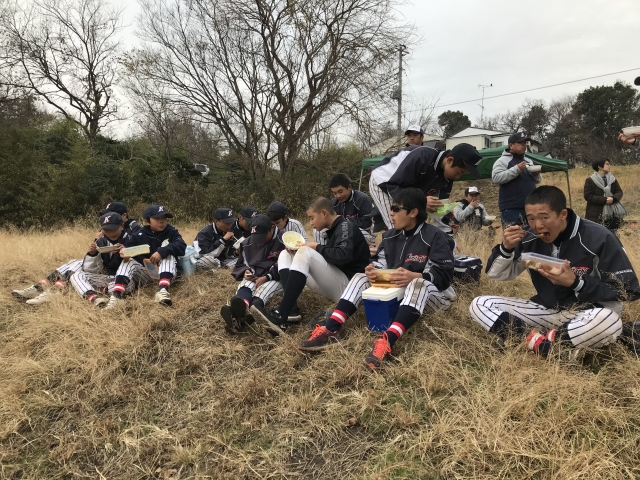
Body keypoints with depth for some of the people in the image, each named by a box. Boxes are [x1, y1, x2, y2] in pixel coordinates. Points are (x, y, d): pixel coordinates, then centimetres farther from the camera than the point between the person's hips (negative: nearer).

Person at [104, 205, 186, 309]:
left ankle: (163, 289, -47)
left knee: (167, 251, -25)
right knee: (128, 261, -16)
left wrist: (162, 251, -35)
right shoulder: (141, 235, 1)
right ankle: (117, 295, -36)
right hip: (146, 274, 2)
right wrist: (123, 251, -32)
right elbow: (128, 246, -8)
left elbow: (181, 246, -20)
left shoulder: (171, 232, -3)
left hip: (166, 273, -2)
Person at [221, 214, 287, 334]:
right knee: (244, 288, -31)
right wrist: (245, 272, -8)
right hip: (253, 276, 4)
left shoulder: (283, 240, -9)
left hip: (276, 278, -4)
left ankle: (243, 317, -70)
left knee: (262, 290, -36)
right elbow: (241, 264, 18)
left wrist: (266, 277, -24)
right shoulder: (248, 243, 9)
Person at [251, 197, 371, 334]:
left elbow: (343, 256, -26)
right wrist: (300, 253, 2)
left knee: (305, 253, -28)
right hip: (332, 286, 10)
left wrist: (316, 247, -12)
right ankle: (291, 309, -20)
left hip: (347, 286, -10)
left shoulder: (346, 227, -7)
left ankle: (280, 316, -36)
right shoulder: (334, 230, 19)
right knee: (286, 255, 6)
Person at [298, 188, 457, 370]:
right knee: (361, 277, -8)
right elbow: (380, 261, 9)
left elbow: (445, 275, -19)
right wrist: (373, 269, -16)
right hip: (394, 288, 7)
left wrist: (414, 277, -36)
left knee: (418, 284, -40)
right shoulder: (391, 236, 6)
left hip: (429, 292, -6)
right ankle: (330, 330, -25)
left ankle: (386, 341, -58)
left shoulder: (434, 236, -14)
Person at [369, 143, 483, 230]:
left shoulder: (447, 176, -10)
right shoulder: (422, 157, -35)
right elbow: (393, 186, -33)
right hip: (382, 182, -8)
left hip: (405, 191, 8)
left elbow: (440, 204, -2)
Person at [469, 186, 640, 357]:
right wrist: (506, 248, -19)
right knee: (479, 305, -10)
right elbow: (496, 274, 1)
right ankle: (533, 338, -28)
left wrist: (576, 283, -25)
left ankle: (540, 343, -21)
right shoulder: (530, 237, -7)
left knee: (608, 321, -40)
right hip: (546, 310, 4)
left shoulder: (599, 238, -16)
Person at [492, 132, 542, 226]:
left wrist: (536, 174, -1)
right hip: (511, 209, -7)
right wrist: (517, 169, -20)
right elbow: (495, 178, -16)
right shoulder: (503, 160, -2)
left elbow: (538, 180, 23)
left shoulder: (529, 161, 19)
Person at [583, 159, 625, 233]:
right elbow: (588, 196, -11)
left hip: (610, 214, 5)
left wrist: (613, 198, -15)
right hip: (595, 214, -5)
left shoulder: (612, 179, 12)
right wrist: (604, 200, -19)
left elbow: (619, 192, 8)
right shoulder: (590, 180, -3)